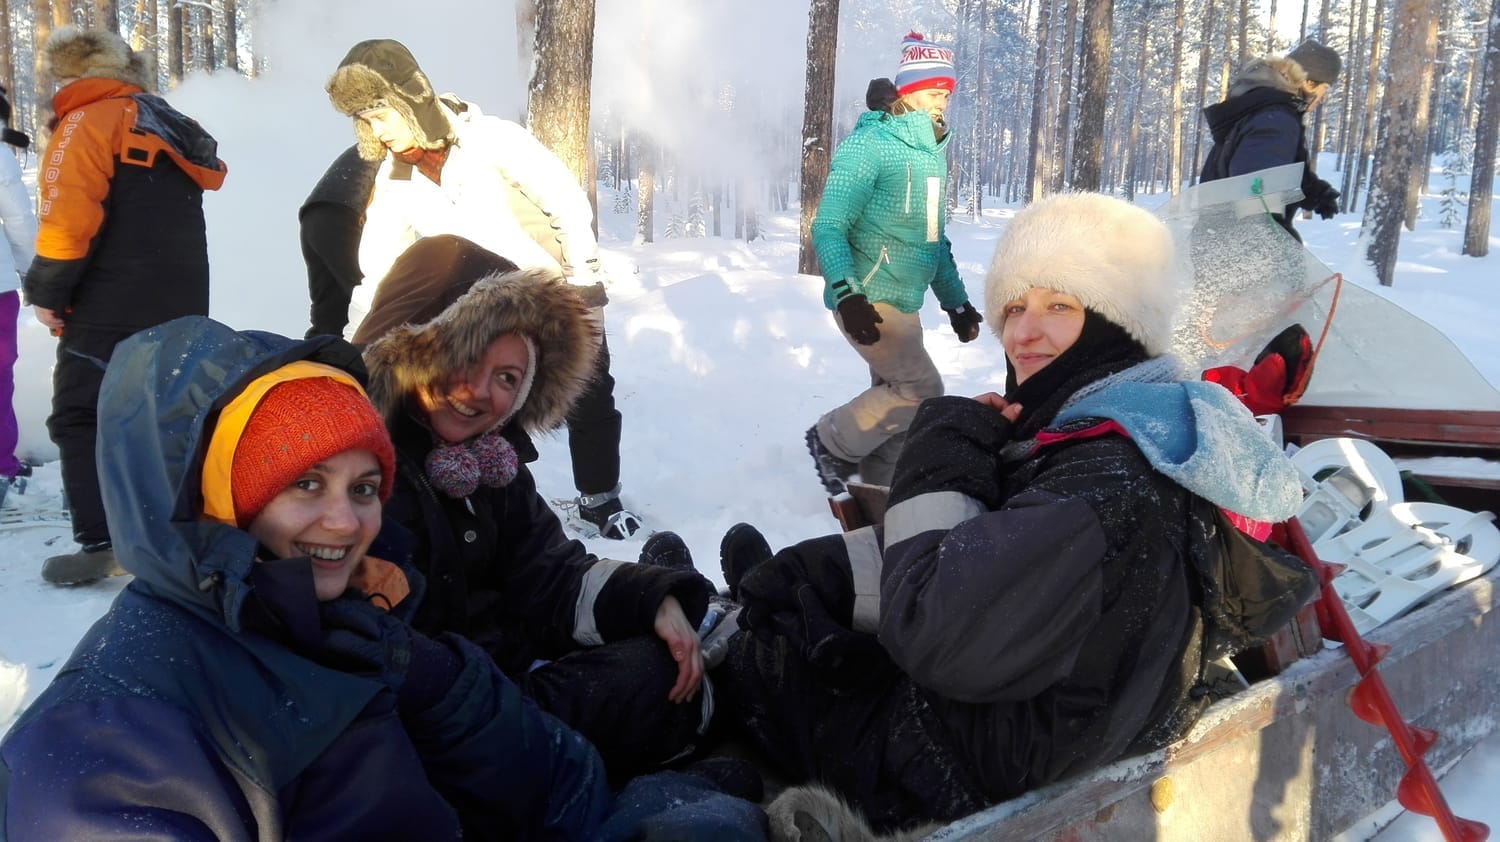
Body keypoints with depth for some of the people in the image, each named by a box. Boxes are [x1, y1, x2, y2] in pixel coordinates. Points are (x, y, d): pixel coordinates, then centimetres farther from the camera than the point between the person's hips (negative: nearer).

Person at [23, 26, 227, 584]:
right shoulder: (170, 129, 21)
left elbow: (69, 213, -16)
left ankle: (102, 543, -8)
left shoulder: (90, 121, -4)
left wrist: (47, 290, -8)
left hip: (112, 309, -8)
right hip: (181, 307, 8)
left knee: (81, 419, -2)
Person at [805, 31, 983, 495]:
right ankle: (834, 440, 6)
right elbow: (829, 227, -16)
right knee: (922, 390, -11)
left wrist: (956, 301, 21)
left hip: (904, 303, 8)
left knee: (896, 398, 9)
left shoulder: (931, 153, 15)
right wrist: (846, 295, -28)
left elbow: (934, 238, 23)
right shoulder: (869, 144, -11)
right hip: (868, 300, -8)